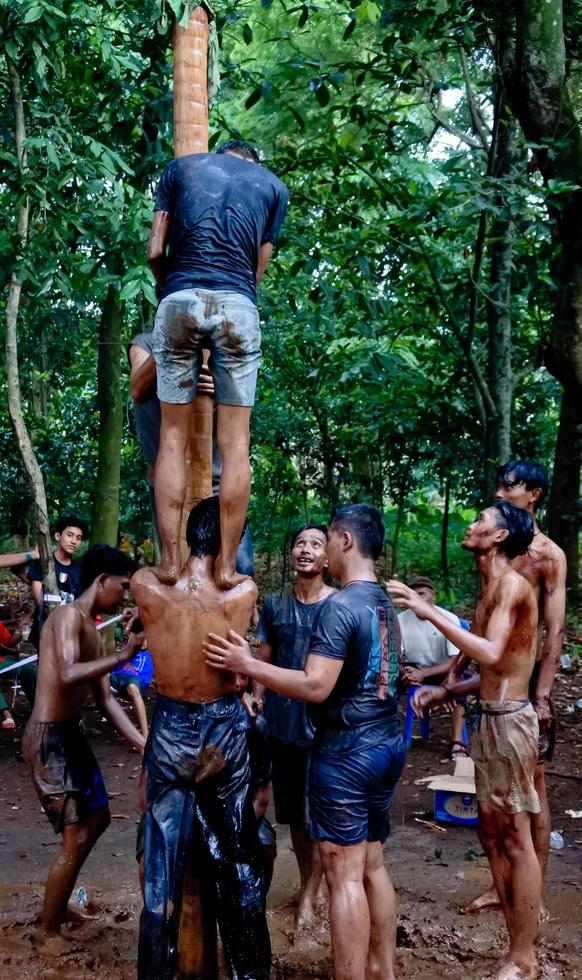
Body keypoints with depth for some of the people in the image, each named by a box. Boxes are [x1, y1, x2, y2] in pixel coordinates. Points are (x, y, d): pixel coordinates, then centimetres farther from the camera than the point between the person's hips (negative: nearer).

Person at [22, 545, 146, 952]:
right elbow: (67, 674, -32)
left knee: (98, 817, 22)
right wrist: (123, 655, -28)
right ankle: (50, 930, 15)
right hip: (48, 737, -10)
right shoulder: (69, 616, -15)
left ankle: (59, 899, 40)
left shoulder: (93, 631, 14)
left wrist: (141, 742, 10)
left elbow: (105, 697, 14)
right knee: (75, 838, -4)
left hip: (71, 733, 10)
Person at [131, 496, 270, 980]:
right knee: (238, 863, 15)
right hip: (225, 731, 0)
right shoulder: (242, 595, -18)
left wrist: (177, 563, 22)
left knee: (163, 865, 12)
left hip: (170, 731, 0)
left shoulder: (149, 590, -16)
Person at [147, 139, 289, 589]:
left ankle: (170, 560, 1)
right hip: (238, 307, 0)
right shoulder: (274, 185, 20)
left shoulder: (182, 166, 19)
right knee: (235, 442, 1)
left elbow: (155, 251, 13)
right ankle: (227, 565, 0)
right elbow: (257, 269, 16)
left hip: (180, 300, 1)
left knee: (173, 435, 5)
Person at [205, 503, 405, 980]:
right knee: (372, 865, 17)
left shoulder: (340, 605, -18)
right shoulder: (385, 605, 10)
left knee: (344, 874, -2)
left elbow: (317, 687, -23)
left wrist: (247, 664, -18)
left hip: (347, 750, -9)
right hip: (386, 743, 9)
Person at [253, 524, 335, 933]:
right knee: (293, 814, 14)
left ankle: (309, 895, 16)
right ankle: (307, 883, 31)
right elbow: (265, 661, 10)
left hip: (323, 725, -3)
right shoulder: (274, 604, 4)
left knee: (317, 815, 2)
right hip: (281, 722, 4)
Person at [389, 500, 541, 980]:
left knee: (516, 837, -2)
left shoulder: (512, 584, -14)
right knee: (492, 831, 15)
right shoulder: (489, 588, 14)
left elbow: (491, 654, -28)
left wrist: (430, 611, -28)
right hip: (490, 717, 10)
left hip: (510, 720, -10)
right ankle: (515, 938, 27)